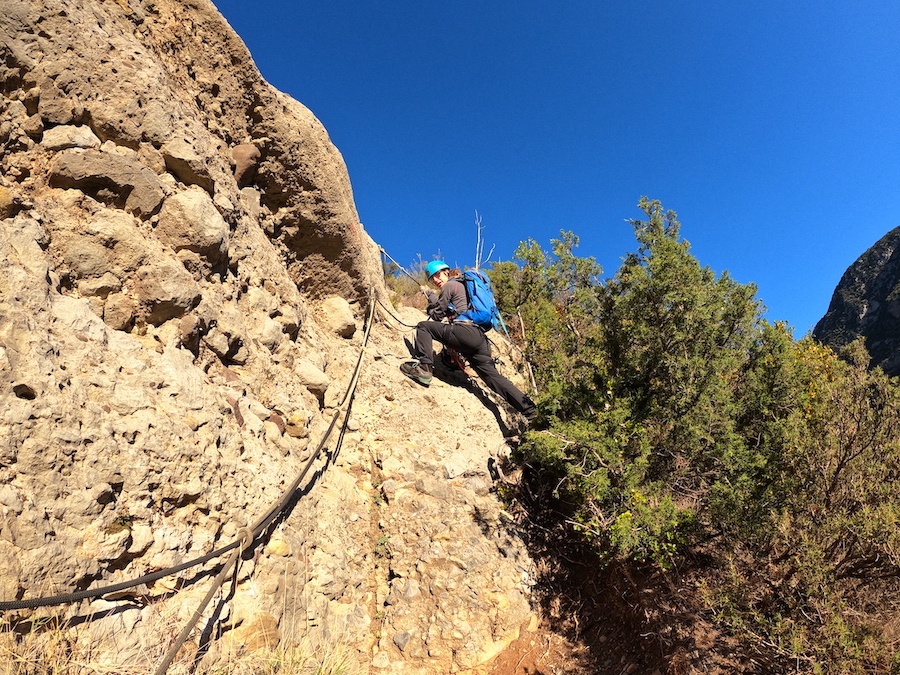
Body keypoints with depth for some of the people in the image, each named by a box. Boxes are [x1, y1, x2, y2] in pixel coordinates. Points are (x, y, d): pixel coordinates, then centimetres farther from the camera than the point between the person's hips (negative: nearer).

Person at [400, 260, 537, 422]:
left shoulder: (450, 285, 7)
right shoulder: (463, 284, 33)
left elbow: (437, 314, 12)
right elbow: (447, 313, 37)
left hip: (466, 332, -9)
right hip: (480, 337, 9)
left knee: (424, 327, 0)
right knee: (492, 375, 9)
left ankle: (424, 367, -16)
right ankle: (528, 409, 5)